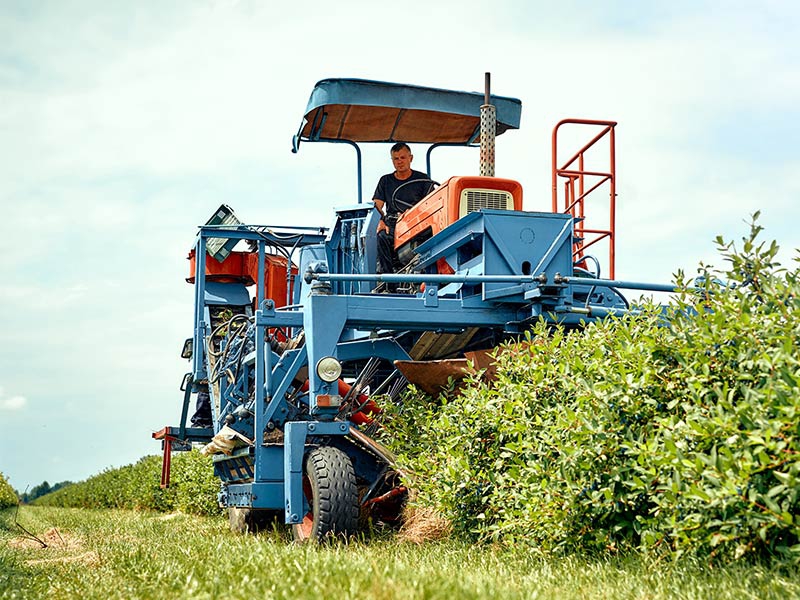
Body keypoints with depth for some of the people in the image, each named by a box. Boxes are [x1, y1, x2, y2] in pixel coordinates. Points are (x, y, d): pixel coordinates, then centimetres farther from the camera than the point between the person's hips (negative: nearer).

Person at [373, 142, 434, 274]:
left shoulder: (422, 180, 14)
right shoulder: (385, 181, 21)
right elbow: (377, 206, 12)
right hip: (392, 224, 2)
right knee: (381, 237, -33)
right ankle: (385, 273, -34)